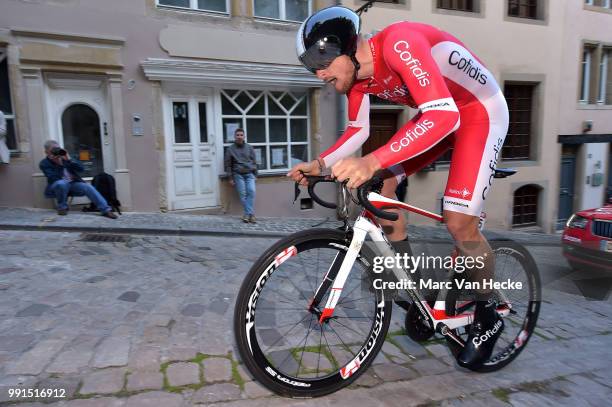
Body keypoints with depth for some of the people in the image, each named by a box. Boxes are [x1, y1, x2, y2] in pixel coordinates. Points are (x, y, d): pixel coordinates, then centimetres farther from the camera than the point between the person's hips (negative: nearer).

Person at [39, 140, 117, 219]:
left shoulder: (64, 157, 7)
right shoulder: (44, 163, -3)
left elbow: (81, 169, -3)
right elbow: (55, 179, -17)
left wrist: (69, 160, -15)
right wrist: (59, 164, -25)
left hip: (73, 184, 3)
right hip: (57, 187, -3)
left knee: (88, 187, -24)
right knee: (61, 183, -37)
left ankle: (106, 210, -35)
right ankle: (62, 207, -15)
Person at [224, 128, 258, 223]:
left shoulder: (249, 148, 10)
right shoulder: (230, 149, 6)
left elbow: (254, 162, 14)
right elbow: (228, 165, 7)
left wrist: (255, 175, 8)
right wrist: (231, 178, 2)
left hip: (249, 174, 1)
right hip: (238, 174, -1)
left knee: (251, 191, -16)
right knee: (243, 194, -8)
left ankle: (248, 214, -13)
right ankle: (251, 214, -3)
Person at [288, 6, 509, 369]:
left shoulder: (399, 43, -31)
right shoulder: (356, 75, -7)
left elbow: (443, 117, -41)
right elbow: (358, 131, 4)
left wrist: (372, 162, -50)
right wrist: (320, 164, -11)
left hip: (480, 111, -7)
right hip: (439, 112, 8)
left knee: (459, 223, -16)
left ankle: (488, 316, 11)